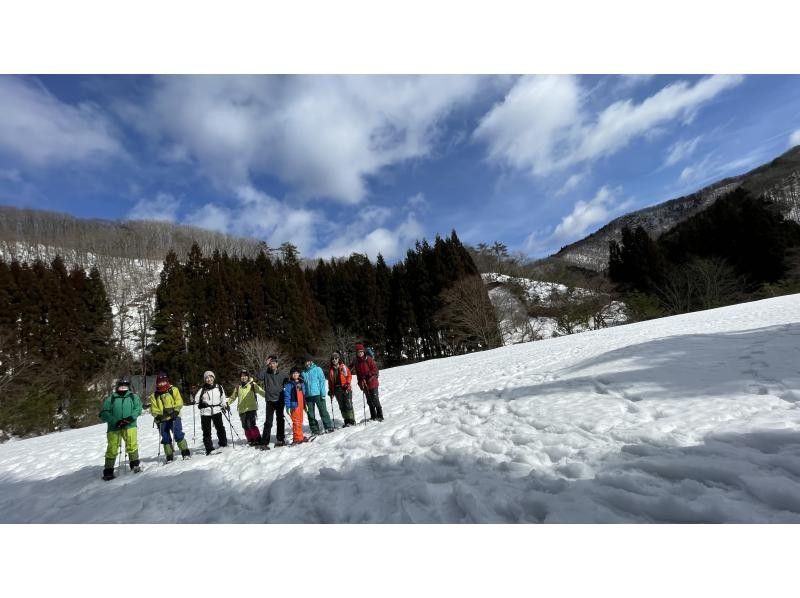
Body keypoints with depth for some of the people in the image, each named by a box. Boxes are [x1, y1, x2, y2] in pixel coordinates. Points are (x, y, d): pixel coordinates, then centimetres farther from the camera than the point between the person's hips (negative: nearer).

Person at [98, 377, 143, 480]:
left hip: (129, 426, 0)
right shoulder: (110, 398, 9)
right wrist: (115, 421, -12)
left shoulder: (133, 397, 11)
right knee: (112, 448, 0)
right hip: (114, 427, 0)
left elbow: (138, 408, 3)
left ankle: (135, 465, 0)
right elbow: (103, 413, 2)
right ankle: (108, 471, 13)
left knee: (132, 445, -13)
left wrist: (130, 418, -14)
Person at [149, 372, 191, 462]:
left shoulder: (174, 390, 7)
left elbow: (179, 402, 0)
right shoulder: (154, 396, 13)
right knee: (166, 439, 6)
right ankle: (169, 457, 15)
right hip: (162, 420, 3)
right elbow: (153, 409, 7)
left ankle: (186, 452, -5)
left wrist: (175, 411, -14)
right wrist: (157, 416, -9)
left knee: (178, 435, -11)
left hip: (174, 417, -3)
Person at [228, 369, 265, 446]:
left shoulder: (252, 385, 1)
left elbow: (261, 391, -6)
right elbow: (233, 397, 22)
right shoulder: (238, 387, 12)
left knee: (251, 424, -14)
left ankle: (258, 440, -3)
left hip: (251, 408, -4)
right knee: (245, 426, 7)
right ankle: (250, 440, 20)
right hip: (242, 410, 4)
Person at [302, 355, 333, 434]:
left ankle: (328, 427, 7)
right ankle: (314, 429, 16)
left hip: (318, 394, -3)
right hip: (308, 396, 4)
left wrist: (323, 393, -10)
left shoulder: (317, 369, 1)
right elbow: (303, 385, 12)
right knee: (310, 413, 6)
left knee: (323, 411, -1)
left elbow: (322, 381, -3)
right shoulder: (304, 372, 10)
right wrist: (303, 395, 3)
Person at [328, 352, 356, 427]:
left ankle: (351, 420, 0)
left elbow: (349, 375, 1)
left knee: (348, 405, -6)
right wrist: (330, 390, 10)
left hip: (345, 388, -3)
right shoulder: (331, 369, 11)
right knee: (342, 406, 5)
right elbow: (330, 380, 16)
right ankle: (346, 421, 11)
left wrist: (347, 384, -11)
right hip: (337, 389, 3)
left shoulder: (343, 367, 1)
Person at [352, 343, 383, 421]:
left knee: (375, 399, -5)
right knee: (369, 401, 12)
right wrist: (360, 382, 0)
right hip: (364, 385, 5)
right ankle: (373, 416, 21)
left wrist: (369, 375, -20)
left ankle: (380, 416, 5)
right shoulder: (356, 362, 8)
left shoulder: (369, 359, -8)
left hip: (372, 383, -5)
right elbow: (358, 374, 12)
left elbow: (375, 369, -10)